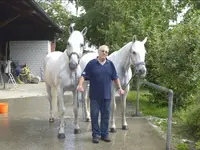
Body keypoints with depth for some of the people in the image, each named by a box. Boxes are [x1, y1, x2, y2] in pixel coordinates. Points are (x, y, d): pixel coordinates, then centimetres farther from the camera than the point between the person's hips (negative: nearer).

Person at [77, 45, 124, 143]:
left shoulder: (110, 64, 5)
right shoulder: (92, 63, -4)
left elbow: (115, 77, 10)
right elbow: (83, 75, -8)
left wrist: (119, 88, 5)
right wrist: (80, 85, -23)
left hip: (106, 95, 3)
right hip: (95, 95, -2)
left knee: (106, 115, 10)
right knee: (94, 115, 4)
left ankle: (105, 134, 22)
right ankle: (96, 135, 16)